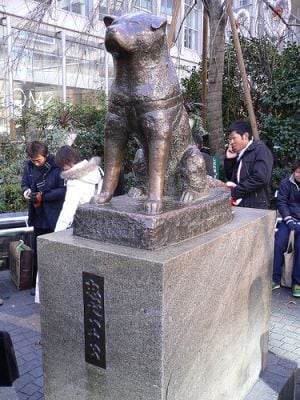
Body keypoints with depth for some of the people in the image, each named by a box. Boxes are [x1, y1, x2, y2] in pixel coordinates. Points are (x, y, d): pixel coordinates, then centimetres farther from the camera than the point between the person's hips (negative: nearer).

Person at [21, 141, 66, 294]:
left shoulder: (57, 167, -16)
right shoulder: (29, 166, 0)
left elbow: (63, 190, -15)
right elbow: (24, 183, 14)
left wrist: (43, 196, -21)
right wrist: (26, 190, -9)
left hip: (55, 217, -5)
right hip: (38, 217, 5)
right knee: (37, 252, 15)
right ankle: (37, 284, 30)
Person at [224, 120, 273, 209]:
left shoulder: (260, 149, -6)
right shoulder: (239, 154, 16)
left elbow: (260, 178, -20)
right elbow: (230, 177, 21)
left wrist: (234, 192, -16)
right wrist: (228, 159, 5)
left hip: (255, 206, -7)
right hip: (239, 206, 7)